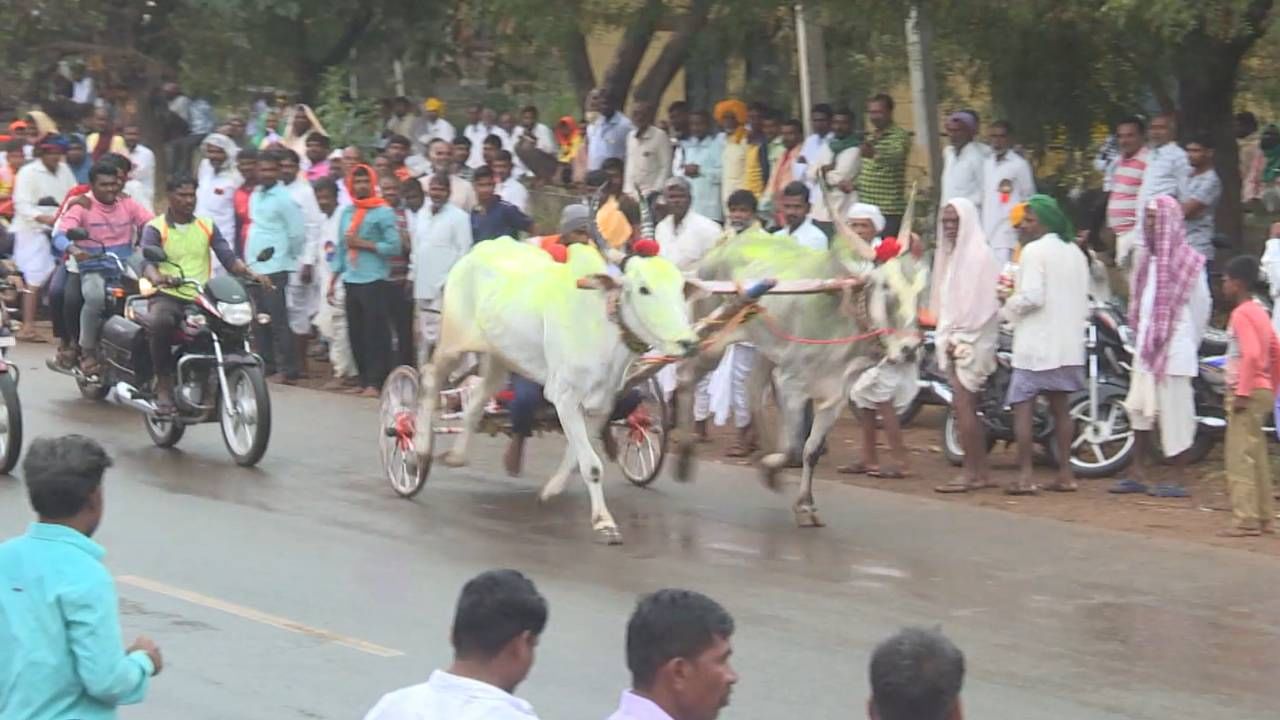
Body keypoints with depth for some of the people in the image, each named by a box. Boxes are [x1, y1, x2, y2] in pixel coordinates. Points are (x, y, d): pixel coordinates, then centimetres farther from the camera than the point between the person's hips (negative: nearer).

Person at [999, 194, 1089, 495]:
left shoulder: (1034, 250, -11)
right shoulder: (1075, 253, 13)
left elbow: (1031, 297, -19)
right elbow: (1084, 303, 14)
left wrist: (1010, 300, -2)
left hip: (1037, 343, -8)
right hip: (1068, 343, 8)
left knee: (1022, 406, -5)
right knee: (1060, 407, 13)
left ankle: (1025, 475, -11)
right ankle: (1065, 474, 12)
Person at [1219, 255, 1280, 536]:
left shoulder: (1241, 314, -14)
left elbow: (1251, 354, -25)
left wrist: (1242, 392, -23)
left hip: (1248, 393, -10)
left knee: (1240, 457, -9)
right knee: (1257, 457, 14)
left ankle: (1245, 520, -11)